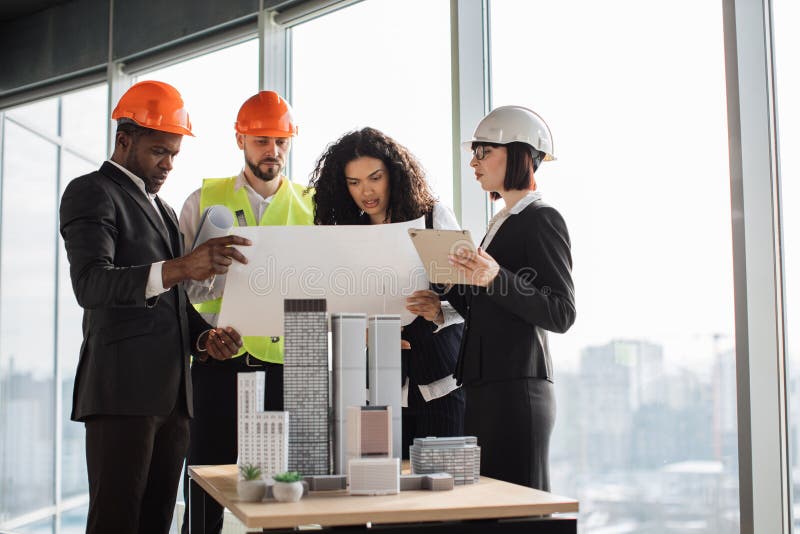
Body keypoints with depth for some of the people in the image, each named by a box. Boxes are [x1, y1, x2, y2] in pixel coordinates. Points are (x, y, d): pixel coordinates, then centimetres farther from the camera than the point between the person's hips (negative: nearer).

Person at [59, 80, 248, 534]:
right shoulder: (91, 192, -2)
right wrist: (180, 268, -31)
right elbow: (91, 285, -18)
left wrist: (205, 336, 6)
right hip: (123, 391, -8)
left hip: (172, 393, 8)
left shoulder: (164, 209, 25)